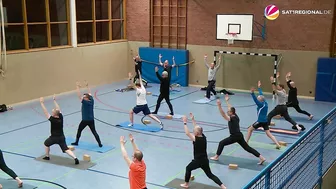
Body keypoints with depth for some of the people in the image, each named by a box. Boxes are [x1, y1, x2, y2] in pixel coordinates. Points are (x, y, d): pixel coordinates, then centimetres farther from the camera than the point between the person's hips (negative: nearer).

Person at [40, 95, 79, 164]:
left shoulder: (52, 119, -22)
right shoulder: (61, 117, -10)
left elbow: (45, 112, -21)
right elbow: (58, 109, 4)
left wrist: (42, 103, -19)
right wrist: (54, 100, 12)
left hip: (54, 137, -4)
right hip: (61, 137, 4)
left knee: (46, 143, 26)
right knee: (66, 149, 3)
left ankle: (47, 156, 37)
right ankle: (75, 158, -17)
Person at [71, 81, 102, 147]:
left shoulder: (85, 102, -15)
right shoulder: (92, 101, 0)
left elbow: (79, 95, -16)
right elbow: (89, 93, 12)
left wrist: (78, 87, -13)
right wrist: (87, 86, 18)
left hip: (85, 120, -5)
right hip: (91, 120, 5)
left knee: (79, 130, 15)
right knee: (94, 132, 6)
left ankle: (76, 142, 26)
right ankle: (100, 144, 0)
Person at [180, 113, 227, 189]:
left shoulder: (196, 139, -18)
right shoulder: (204, 137, 0)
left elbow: (187, 133, -12)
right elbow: (197, 128, 13)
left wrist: (185, 123, -7)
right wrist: (193, 119, 20)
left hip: (198, 160, -6)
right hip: (205, 160, 6)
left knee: (188, 168, 20)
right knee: (210, 174, 14)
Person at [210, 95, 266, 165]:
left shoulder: (232, 119, -16)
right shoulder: (236, 116, 7)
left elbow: (223, 115, -31)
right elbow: (231, 109, 23)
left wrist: (219, 106, -40)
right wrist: (227, 101, 33)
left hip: (234, 136, -9)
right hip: (240, 135, 9)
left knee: (221, 143, 5)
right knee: (247, 148, 11)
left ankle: (216, 157, 13)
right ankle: (261, 158, 5)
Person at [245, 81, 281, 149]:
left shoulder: (261, 105, -17)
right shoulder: (265, 103, 4)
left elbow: (255, 100, -33)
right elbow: (261, 95, 16)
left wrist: (252, 93, -48)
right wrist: (259, 88, 27)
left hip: (260, 121, -8)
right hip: (265, 121, 8)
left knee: (249, 129, 10)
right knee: (269, 134, 8)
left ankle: (246, 142, 16)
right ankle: (278, 145, -3)